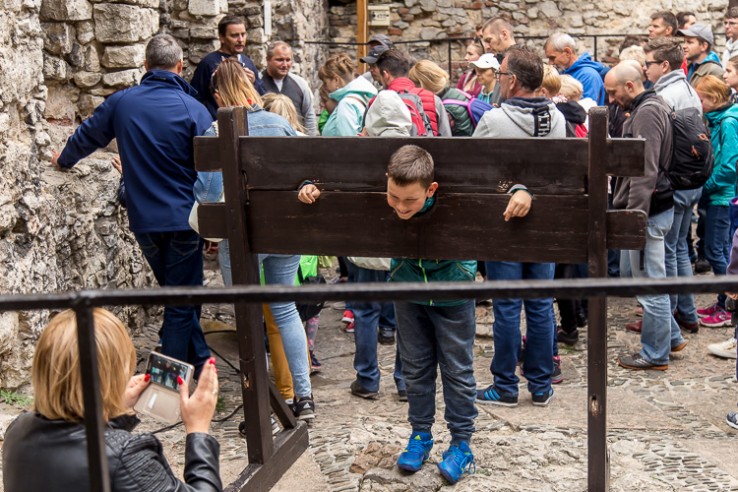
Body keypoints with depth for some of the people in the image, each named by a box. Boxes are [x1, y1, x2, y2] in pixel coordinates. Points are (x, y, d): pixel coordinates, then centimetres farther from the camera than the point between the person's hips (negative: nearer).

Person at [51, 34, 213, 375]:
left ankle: (199, 362, 29)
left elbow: (86, 136, 16)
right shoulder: (193, 109, -10)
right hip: (183, 218, -4)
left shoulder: (121, 102, 0)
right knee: (181, 300, 4)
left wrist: (64, 160, 36)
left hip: (143, 219, 4)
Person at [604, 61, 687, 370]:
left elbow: (645, 173, -23)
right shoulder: (646, 108, 15)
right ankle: (672, 336, 28)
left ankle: (656, 355, 11)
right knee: (630, 274, 19)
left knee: (650, 285, -1)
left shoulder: (647, 113, -17)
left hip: (648, 212, -11)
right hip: (646, 210, 11)